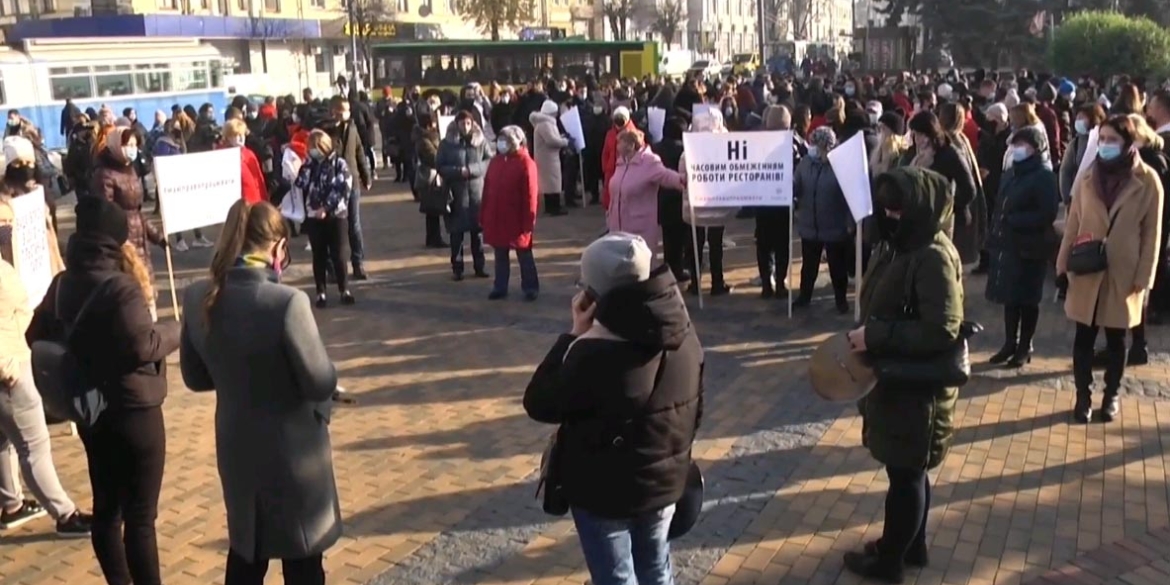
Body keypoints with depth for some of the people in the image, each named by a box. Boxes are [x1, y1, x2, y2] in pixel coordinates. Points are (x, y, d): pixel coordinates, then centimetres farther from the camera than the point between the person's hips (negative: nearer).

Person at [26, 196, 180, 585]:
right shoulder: (121, 287, -20)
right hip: (133, 411, -8)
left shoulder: (62, 284, 5)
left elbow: (38, 336, 13)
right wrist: (175, 331, -10)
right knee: (140, 515, -1)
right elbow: (142, 345, -27)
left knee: (106, 506, 17)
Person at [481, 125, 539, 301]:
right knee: (500, 255, 14)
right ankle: (500, 287, 23)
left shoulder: (525, 163, -11)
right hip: (496, 218, 6)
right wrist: (483, 214, 8)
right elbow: (487, 189, 11)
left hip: (517, 219, -6)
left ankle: (530, 287, 15)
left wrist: (529, 220, -14)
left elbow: (531, 194, -13)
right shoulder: (495, 161, 9)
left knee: (524, 254, 5)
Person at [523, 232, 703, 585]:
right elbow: (695, 407, 5)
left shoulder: (596, 353, -30)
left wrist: (574, 336, -14)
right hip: (666, 481, 6)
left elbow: (539, 404, -16)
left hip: (605, 492, -6)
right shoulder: (684, 333, -8)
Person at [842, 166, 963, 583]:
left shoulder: (934, 257, -23)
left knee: (904, 473, 8)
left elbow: (941, 331, -28)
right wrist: (867, 337, 2)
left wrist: (874, 337, -26)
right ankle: (912, 545, 39)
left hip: (917, 386, -9)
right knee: (909, 470, 22)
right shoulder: (897, 245, 4)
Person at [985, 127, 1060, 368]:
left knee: (1027, 300, 4)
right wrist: (993, 237, 9)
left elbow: (1047, 215, -17)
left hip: (1029, 248, -7)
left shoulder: (1044, 177, -9)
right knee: (1009, 297, 12)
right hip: (1006, 245, 7)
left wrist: (1013, 220, -17)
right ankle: (1010, 343, 23)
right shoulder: (1010, 174, 14)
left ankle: (1025, 347, 15)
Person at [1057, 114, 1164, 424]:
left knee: (1116, 339, 12)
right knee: (1084, 337, 6)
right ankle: (1083, 396, 18)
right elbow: (1073, 223, 4)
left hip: (1124, 274, -2)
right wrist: (1063, 265, 0)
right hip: (1086, 272, 2)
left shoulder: (1147, 181, -6)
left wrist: (1143, 277, -8)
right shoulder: (1088, 176, 1)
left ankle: (1111, 395, 27)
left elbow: (1152, 233, -5)